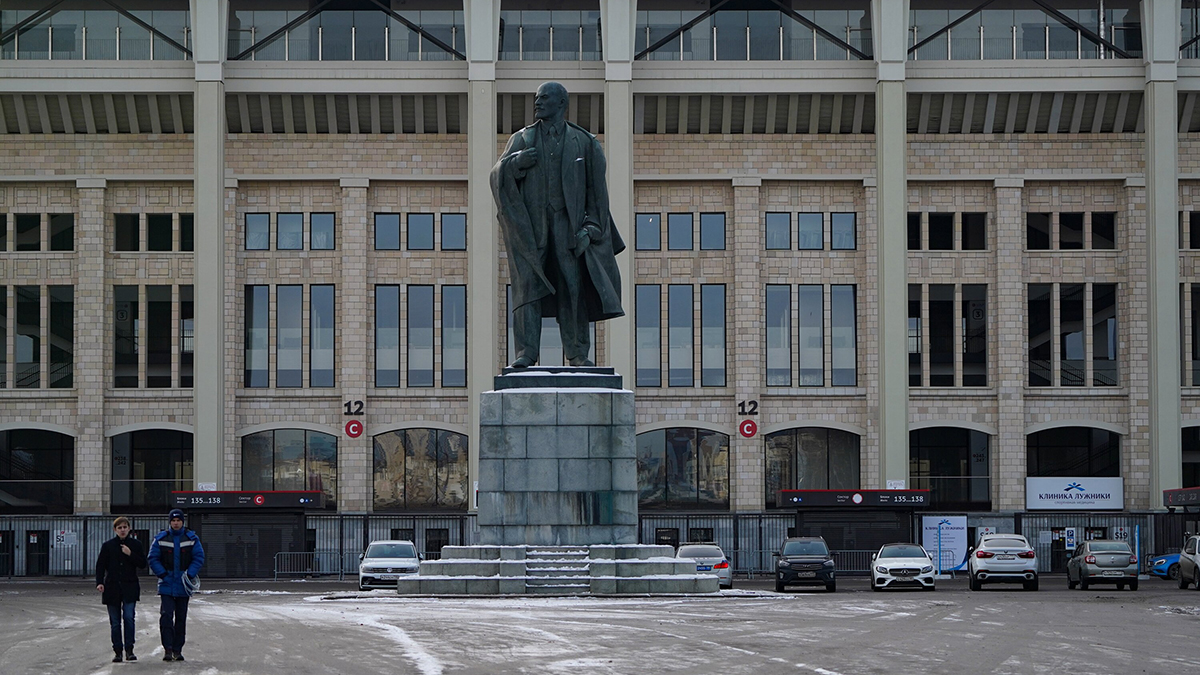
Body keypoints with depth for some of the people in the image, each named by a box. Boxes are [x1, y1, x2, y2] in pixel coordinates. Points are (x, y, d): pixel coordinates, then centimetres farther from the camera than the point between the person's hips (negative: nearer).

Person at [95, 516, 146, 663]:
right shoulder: (108, 546, 6)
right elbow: (100, 565, 4)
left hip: (130, 587, -1)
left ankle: (129, 649, -9)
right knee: (115, 622, 4)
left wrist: (130, 554, -11)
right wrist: (99, 582, -8)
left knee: (129, 617, -14)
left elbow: (143, 563, 3)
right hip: (112, 587, 1)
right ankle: (117, 651, 10)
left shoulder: (135, 545, 5)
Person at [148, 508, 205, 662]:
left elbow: (199, 558, 2)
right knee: (166, 616, -14)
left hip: (183, 586, 1)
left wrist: (190, 575, -10)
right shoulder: (161, 539, 2)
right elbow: (153, 559, 2)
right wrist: (163, 574, -10)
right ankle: (167, 649, -13)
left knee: (181, 618, 6)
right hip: (167, 585, -1)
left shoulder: (192, 539, 3)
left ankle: (177, 650, 13)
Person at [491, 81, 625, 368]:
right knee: (529, 284, -7)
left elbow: (596, 189, 6)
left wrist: (590, 227, -4)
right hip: (530, 223, 1)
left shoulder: (584, 142, 7)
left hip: (566, 223, -1)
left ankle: (577, 352, 1)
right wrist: (516, 162, -18)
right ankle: (526, 352, -9)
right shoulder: (522, 139, 11)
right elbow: (497, 175, 3)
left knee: (573, 285, -4)